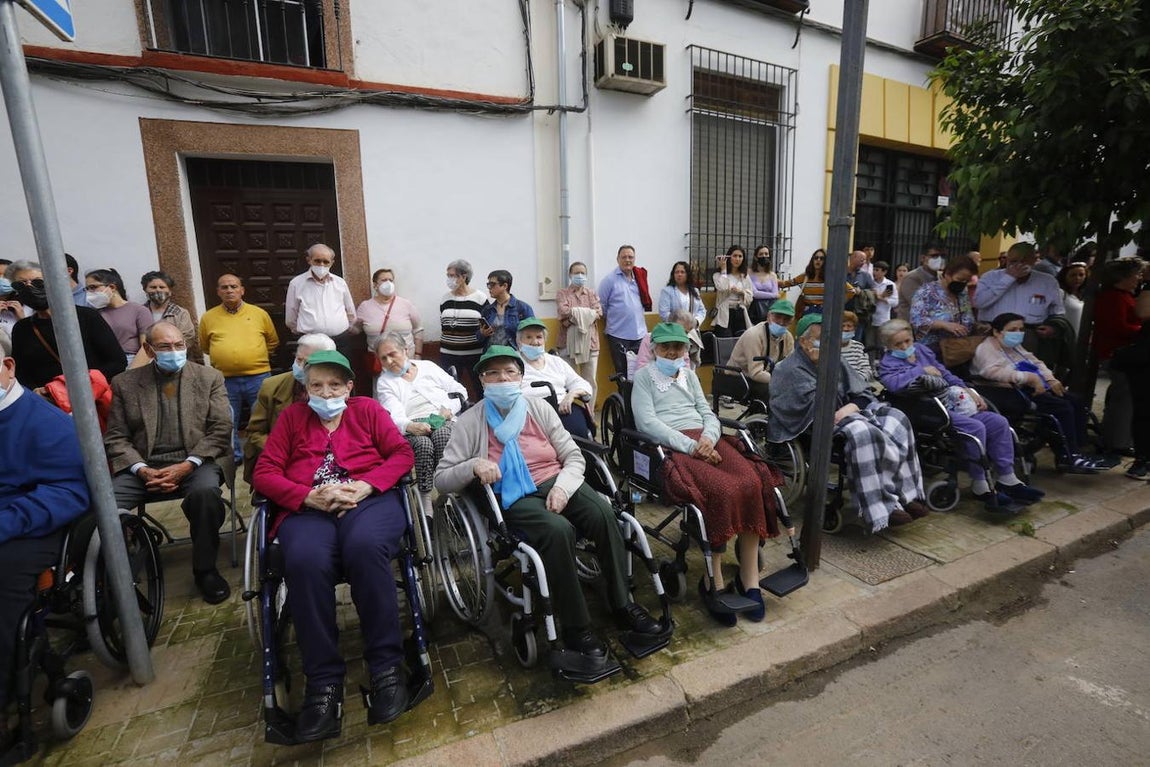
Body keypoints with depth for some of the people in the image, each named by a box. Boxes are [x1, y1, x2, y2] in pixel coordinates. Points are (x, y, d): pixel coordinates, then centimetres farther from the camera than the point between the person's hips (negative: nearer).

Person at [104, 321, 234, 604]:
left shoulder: (209, 378, 9)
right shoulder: (125, 383, 13)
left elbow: (221, 429, 0)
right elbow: (116, 438, 7)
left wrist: (186, 466, -13)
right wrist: (143, 470, -11)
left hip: (195, 461, -2)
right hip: (143, 465, 2)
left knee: (205, 491, -33)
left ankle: (205, 569, -13)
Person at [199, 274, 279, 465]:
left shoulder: (259, 313, 2)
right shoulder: (208, 317, 5)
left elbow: (273, 342, 13)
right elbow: (205, 347, 18)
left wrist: (257, 357, 10)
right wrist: (224, 357, 13)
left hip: (258, 377, -1)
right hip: (225, 380, 1)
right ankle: (233, 457, 28)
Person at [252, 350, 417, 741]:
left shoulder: (367, 408, 18)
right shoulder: (292, 416, 21)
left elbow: (403, 453, 7)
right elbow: (264, 473, 12)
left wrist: (365, 485, -10)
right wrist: (308, 496, -8)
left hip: (369, 500, -1)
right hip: (308, 510, 1)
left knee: (364, 547, -36)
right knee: (305, 561, -34)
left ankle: (386, 664, -22)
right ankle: (323, 680, -21)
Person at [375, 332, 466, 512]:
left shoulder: (428, 366, 20)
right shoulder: (384, 382, 15)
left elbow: (459, 391, 18)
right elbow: (394, 416, -4)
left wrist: (449, 409, -4)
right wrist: (411, 426, -27)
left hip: (444, 422, 1)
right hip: (412, 430, -1)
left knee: (441, 435, -35)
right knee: (423, 443, -35)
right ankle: (426, 502, -32)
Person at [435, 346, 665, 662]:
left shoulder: (539, 408, 8)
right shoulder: (471, 422, 0)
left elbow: (574, 457, 6)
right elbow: (441, 479, -1)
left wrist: (562, 487, -15)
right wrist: (473, 466, -21)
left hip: (556, 483, 4)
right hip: (514, 497, -3)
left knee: (604, 514, -25)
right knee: (559, 531, -33)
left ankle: (623, 605, -8)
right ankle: (575, 628, -15)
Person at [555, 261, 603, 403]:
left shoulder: (592, 294, 17)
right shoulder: (562, 293, 10)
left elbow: (598, 313, -1)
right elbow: (563, 312, -9)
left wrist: (574, 313, -11)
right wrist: (588, 312, -6)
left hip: (590, 342, 2)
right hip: (569, 343, -2)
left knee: (590, 382, 2)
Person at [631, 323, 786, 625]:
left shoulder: (689, 374, 26)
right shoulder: (644, 376, 9)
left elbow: (708, 414, 17)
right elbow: (647, 422, -5)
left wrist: (708, 438, -7)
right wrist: (690, 446, -16)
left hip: (706, 441, 5)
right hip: (672, 446, -5)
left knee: (751, 482, -23)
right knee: (721, 490, -31)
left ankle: (749, 579, -12)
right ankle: (714, 583, -16)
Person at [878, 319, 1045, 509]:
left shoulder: (921, 349, 17)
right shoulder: (888, 363, -6)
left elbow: (945, 373, 24)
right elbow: (893, 383, -29)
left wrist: (968, 390, 12)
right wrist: (922, 370, -16)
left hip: (952, 402, 9)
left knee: (998, 422, -4)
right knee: (975, 427, -27)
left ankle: (1007, 479, 5)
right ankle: (979, 485, -13)